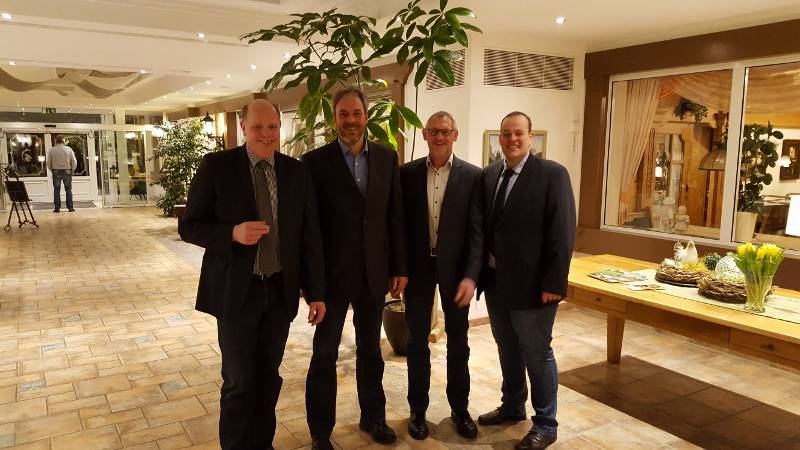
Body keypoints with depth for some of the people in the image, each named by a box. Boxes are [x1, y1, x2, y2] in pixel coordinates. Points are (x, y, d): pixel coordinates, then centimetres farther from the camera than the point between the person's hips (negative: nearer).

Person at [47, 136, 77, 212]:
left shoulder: (51, 150, -1)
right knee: (68, 190, 7)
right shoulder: (69, 149, -1)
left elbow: (48, 163, 0)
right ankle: (70, 207, 3)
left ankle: (57, 208, 3)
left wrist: (52, 170, 14)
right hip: (67, 171, 0)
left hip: (56, 171, 0)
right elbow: (74, 162, -2)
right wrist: (72, 171, 11)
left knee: (56, 190, 5)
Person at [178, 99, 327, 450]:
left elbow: (310, 235, 4)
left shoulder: (297, 171, 2)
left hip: (280, 291, 3)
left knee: (268, 377, 15)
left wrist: (316, 292, 4)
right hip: (236, 291, -3)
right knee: (239, 382, 5)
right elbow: (189, 226, -4)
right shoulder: (216, 166, -6)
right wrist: (232, 233, -23)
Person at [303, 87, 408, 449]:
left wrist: (399, 267, 3)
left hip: (374, 272, 3)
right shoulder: (315, 161, -6)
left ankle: (373, 417, 35)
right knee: (325, 354, 9)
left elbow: (395, 216, 5)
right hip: (332, 273, -3)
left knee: (371, 350, 17)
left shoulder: (387, 158, 3)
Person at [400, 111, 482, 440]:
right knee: (417, 342, 10)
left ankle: (459, 408, 29)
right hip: (417, 268, 1)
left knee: (458, 342, 12)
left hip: (455, 268, 0)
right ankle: (418, 410, 26)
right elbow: (399, 224, 2)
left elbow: (476, 230, -7)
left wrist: (471, 275, -15)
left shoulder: (472, 176, -4)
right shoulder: (407, 173, 0)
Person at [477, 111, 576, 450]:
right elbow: (482, 224, 8)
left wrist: (554, 283, -18)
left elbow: (562, 232, -14)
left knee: (537, 355, 7)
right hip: (495, 281, 6)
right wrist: (479, 271, 4)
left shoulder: (552, 174, -10)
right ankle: (512, 406, 39)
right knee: (508, 350, 20)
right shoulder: (489, 175, 7)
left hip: (531, 283, -6)